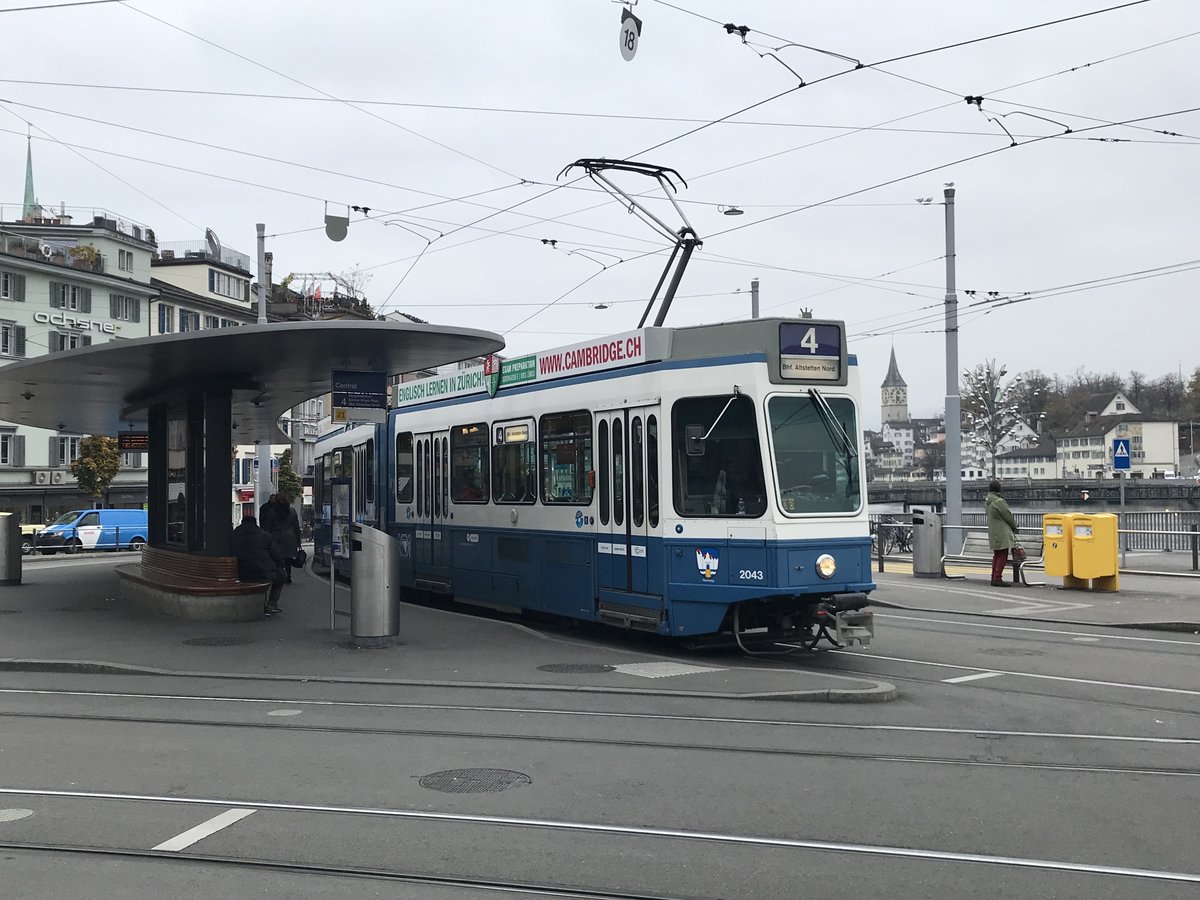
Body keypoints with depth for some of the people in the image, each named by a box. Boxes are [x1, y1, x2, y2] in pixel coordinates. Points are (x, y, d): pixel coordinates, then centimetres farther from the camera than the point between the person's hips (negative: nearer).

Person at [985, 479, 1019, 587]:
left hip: (993, 532, 9)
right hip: (1002, 533, -9)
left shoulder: (987, 501, 10)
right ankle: (997, 578, -7)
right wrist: (1014, 526, 8)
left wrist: (1012, 525, 18)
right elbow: (1008, 516, -11)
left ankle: (994, 578, 17)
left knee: (997, 555, 15)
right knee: (1002, 555, -5)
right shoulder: (999, 502, -18)